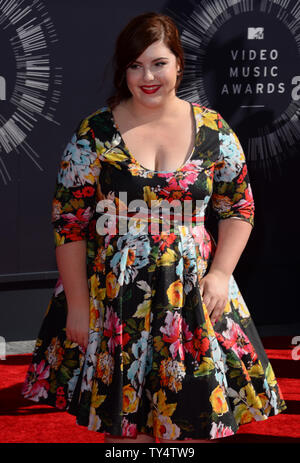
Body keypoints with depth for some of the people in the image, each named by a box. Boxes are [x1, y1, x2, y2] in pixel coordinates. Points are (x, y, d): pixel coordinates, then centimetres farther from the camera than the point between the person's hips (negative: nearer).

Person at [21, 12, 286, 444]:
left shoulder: (213, 131, 1)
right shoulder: (94, 134, -5)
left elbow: (238, 208, 8)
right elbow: (69, 223, -3)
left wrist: (220, 273, -5)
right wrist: (77, 304, -5)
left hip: (195, 294, 1)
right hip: (114, 296, -1)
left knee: (194, 415, 6)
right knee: (123, 420, 6)